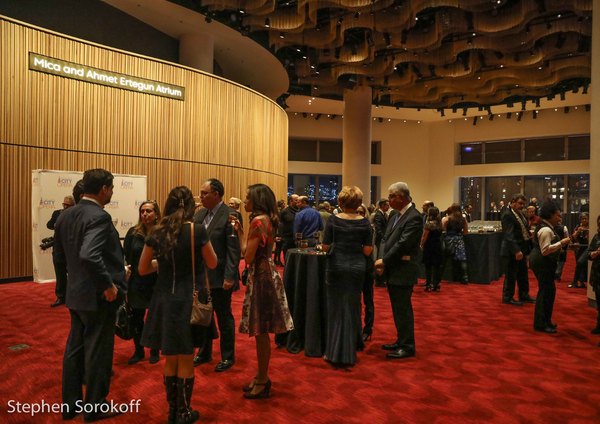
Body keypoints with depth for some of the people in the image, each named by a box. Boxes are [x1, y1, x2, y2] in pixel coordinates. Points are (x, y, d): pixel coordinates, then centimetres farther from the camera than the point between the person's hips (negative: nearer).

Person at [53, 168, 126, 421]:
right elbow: (89, 255, -33)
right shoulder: (99, 217, -21)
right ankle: (95, 407, 20)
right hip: (98, 296, -8)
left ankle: (70, 404, 31)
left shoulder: (65, 215, 6)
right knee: (98, 351, 5)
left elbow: (59, 255, 12)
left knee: (75, 348, 18)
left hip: (75, 293, 9)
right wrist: (108, 285, -23)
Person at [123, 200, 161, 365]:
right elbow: (125, 256, 0)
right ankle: (138, 351, 31)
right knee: (136, 318, 11)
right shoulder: (133, 233, -1)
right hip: (136, 282, 3)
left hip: (157, 282, -2)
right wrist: (125, 268, -14)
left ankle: (154, 351, 31)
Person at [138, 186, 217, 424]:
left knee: (170, 359, 18)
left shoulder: (157, 232, -2)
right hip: (190, 300, -3)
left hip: (165, 299, 3)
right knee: (186, 360, 12)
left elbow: (143, 269, 7)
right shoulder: (198, 230, -12)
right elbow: (212, 264, 0)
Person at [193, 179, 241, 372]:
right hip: (202, 276, 7)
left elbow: (234, 249, -17)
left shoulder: (230, 215, -14)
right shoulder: (200, 214, 8)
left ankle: (227, 357, 24)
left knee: (224, 318, 8)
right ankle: (204, 353, 36)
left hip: (220, 277, -7)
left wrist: (229, 277, -20)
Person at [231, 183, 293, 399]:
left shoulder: (258, 221, -17)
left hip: (261, 277, -10)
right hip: (265, 274, 10)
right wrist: (240, 231, 9)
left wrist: (240, 233, -6)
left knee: (261, 331, 1)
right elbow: (256, 252, 9)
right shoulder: (267, 219, 11)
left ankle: (262, 382, 14)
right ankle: (262, 377, 29)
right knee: (261, 331, 17)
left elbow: (248, 257, -18)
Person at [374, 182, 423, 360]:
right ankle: (401, 341, 31)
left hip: (403, 271, -9)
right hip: (393, 271, 9)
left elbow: (402, 244, -21)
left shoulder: (414, 217, -15)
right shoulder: (395, 217, 13)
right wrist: (381, 260, -6)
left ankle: (407, 347, 11)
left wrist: (384, 261, -15)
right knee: (397, 309, 17)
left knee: (403, 309, -1)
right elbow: (385, 240, 10)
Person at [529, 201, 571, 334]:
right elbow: (545, 250, -24)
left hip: (542, 263, 11)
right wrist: (561, 243, -21)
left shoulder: (546, 228, 16)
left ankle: (545, 321, 26)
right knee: (546, 291, -5)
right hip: (542, 263, -11)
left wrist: (561, 245, 14)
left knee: (548, 290, 15)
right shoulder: (546, 230, -17)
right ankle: (541, 324, 3)